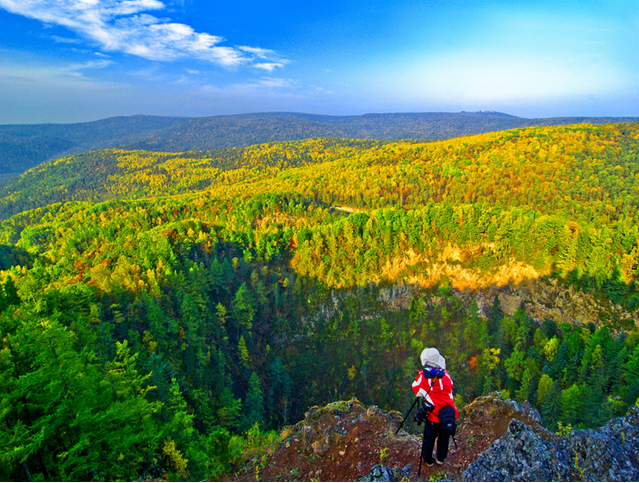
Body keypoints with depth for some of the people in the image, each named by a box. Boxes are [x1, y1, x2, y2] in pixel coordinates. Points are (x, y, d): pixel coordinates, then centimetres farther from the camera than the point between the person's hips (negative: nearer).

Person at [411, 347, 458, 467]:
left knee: (429, 438, 20)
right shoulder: (446, 376, -8)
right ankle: (441, 458, 41)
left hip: (433, 415, -2)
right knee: (444, 437, 24)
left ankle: (428, 459, 37)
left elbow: (416, 390, 0)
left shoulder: (422, 377, -14)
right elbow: (450, 388, 10)